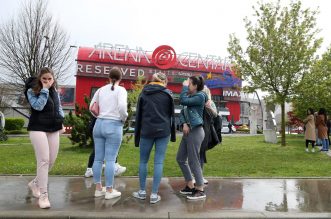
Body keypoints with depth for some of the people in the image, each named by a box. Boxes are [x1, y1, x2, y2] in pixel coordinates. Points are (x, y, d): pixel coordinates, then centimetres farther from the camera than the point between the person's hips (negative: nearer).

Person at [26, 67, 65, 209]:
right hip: (38, 128, -5)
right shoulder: (32, 91, -2)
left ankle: (35, 183, 33)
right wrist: (44, 90, -14)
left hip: (54, 129, 6)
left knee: (52, 161, 9)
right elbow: (38, 106, -17)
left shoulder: (55, 91, 13)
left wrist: (61, 122, 10)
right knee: (43, 160, -9)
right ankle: (43, 195, 1)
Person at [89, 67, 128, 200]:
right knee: (110, 159, 0)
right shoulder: (121, 90, -5)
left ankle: (98, 189, 22)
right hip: (113, 126, -6)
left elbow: (91, 107, 11)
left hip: (99, 124, 6)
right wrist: (124, 118, -5)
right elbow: (122, 106, -22)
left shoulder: (101, 89, 11)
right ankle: (109, 191, 11)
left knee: (98, 158, 10)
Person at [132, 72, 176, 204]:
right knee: (159, 162, 3)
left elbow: (138, 115, 7)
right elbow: (171, 115, 6)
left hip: (146, 131, 1)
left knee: (143, 161, 13)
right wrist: (173, 134, 11)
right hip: (163, 131, -1)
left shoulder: (144, 93, 8)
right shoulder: (167, 94, 4)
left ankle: (142, 191, 21)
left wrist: (137, 136, 10)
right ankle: (154, 194, 7)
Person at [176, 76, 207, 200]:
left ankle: (200, 191, 10)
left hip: (195, 132, -9)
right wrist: (184, 124, -7)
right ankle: (190, 186, 25)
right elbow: (182, 113, 11)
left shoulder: (200, 96, -9)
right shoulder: (190, 97, 17)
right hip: (188, 132, 9)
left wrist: (184, 87, -8)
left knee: (193, 161, -4)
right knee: (180, 159, 13)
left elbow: (182, 101, -21)